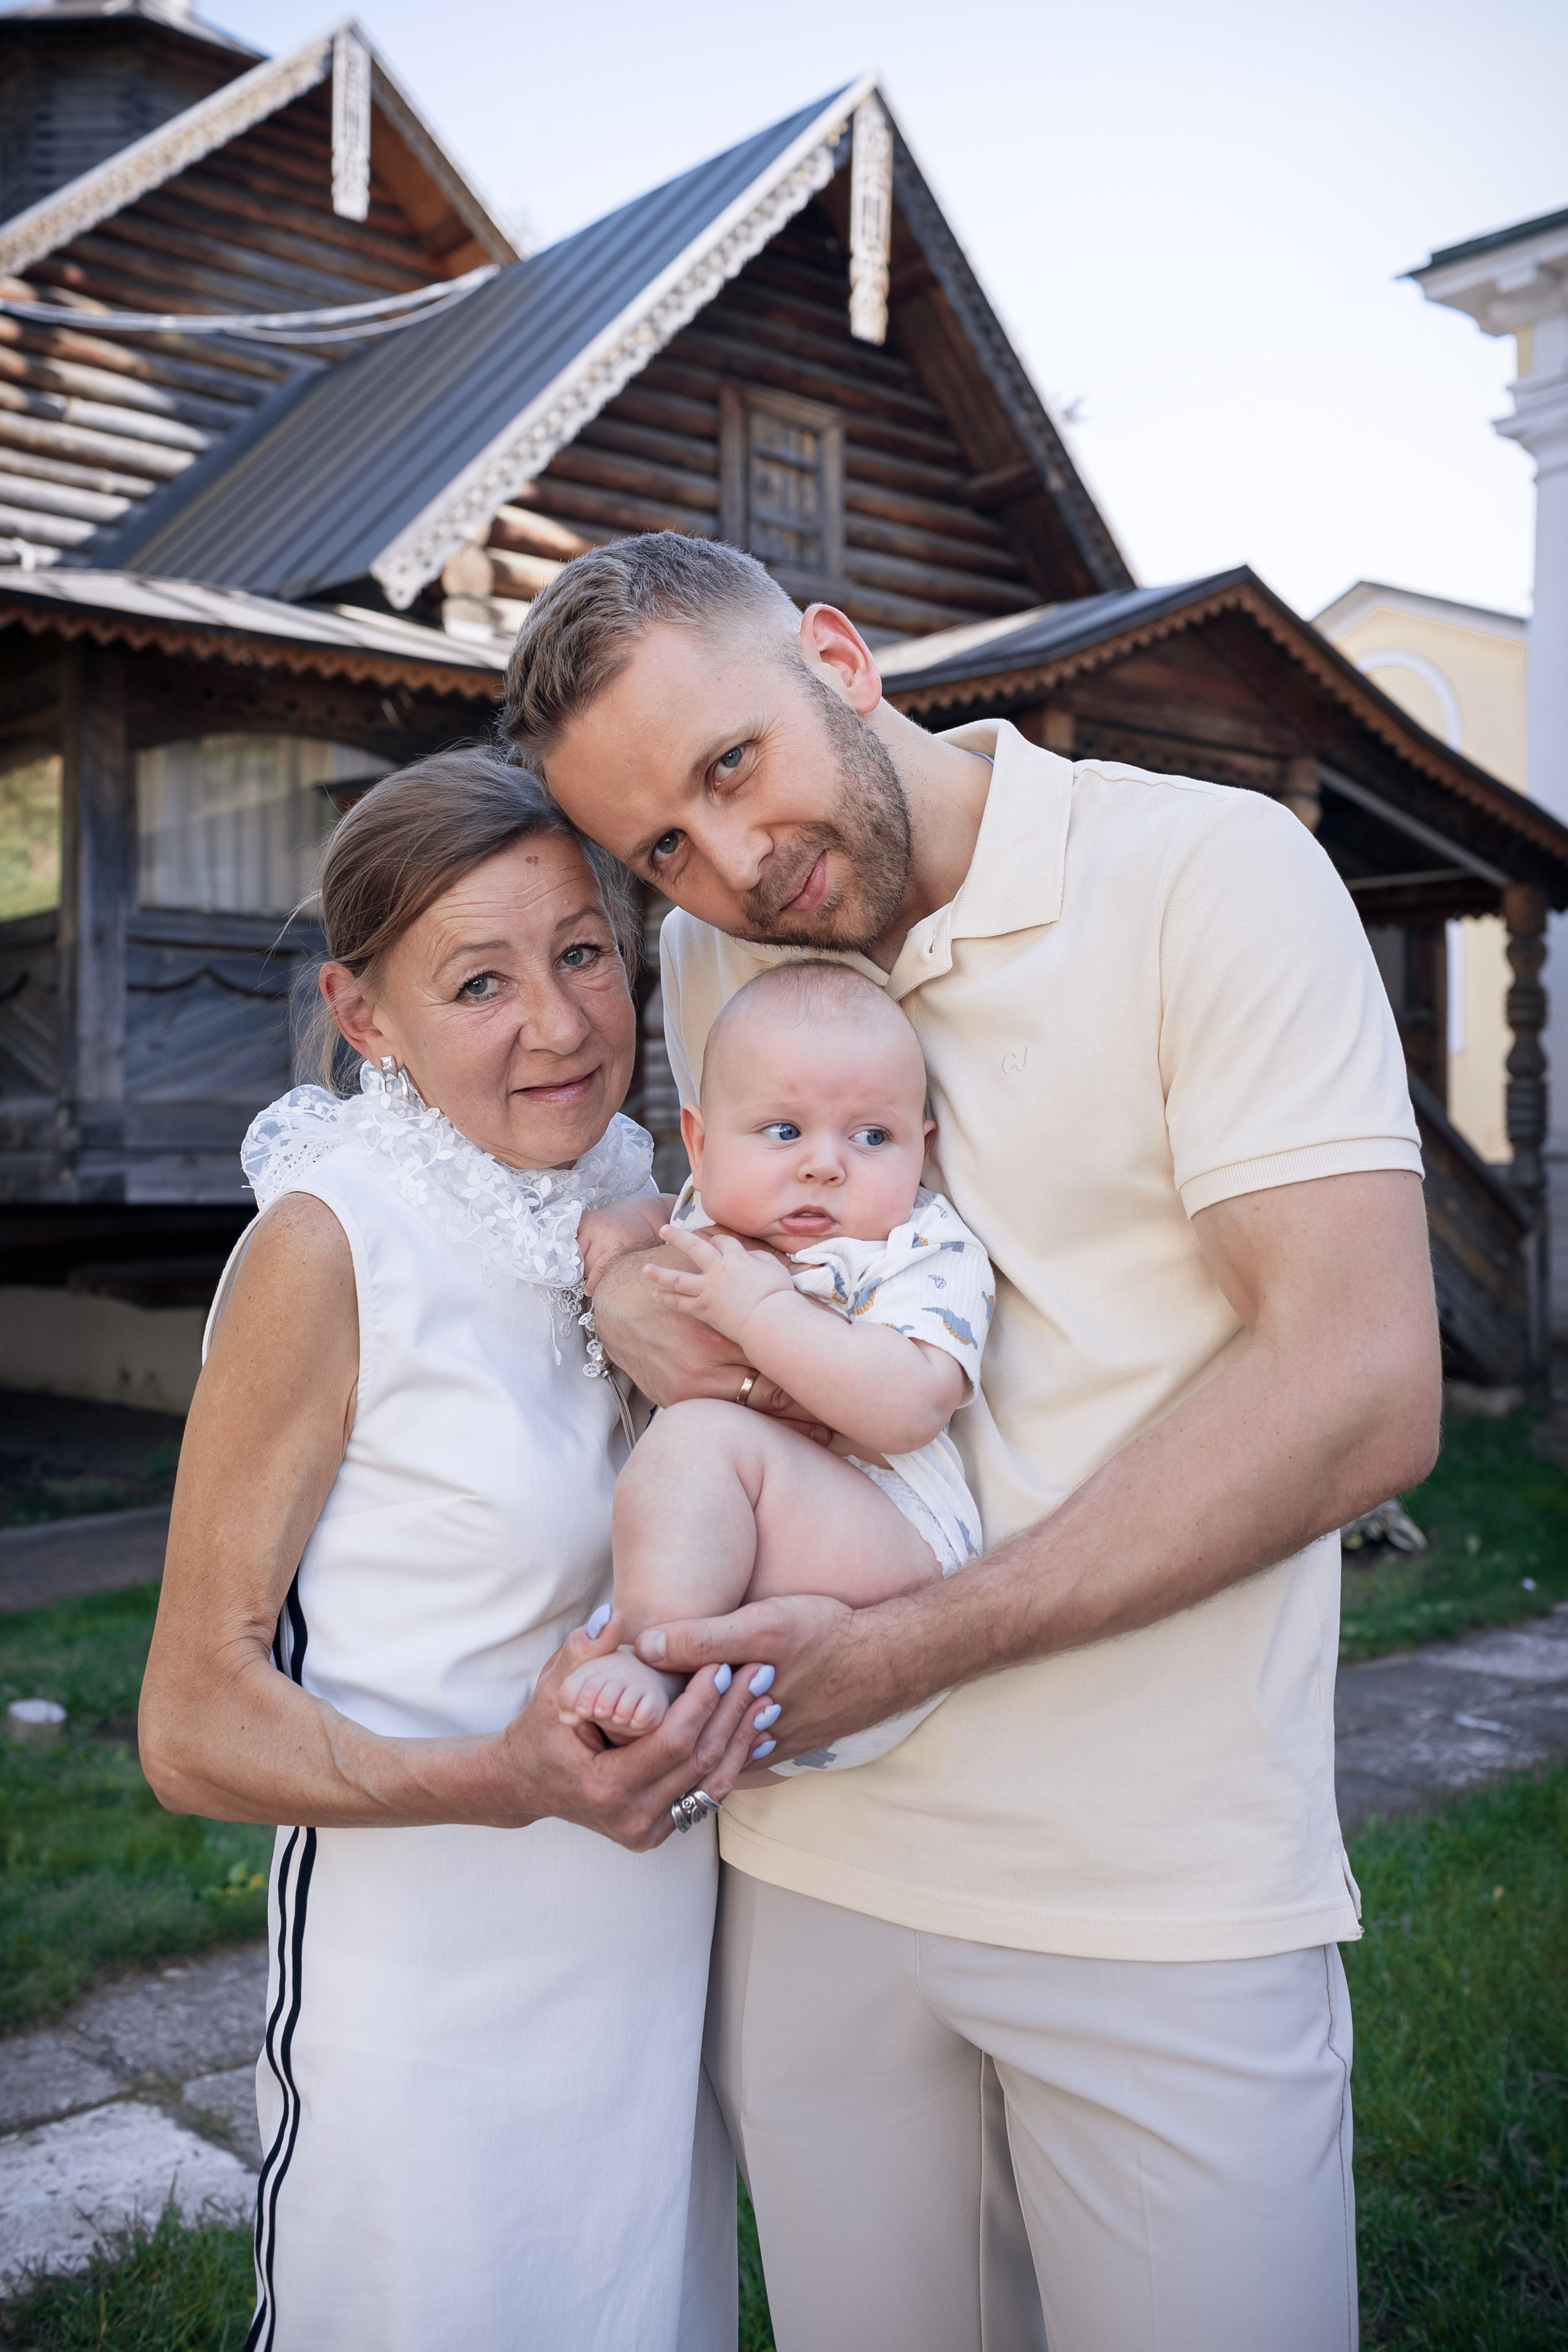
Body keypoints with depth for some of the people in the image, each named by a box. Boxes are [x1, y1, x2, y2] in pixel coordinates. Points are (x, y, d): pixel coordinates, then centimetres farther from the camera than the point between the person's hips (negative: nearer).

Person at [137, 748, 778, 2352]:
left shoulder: (638, 1212, 2)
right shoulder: (331, 1245, -18)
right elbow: (195, 1727, -17)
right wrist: (510, 1778, -32)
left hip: (670, 1970, 6)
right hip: (435, 2020, -6)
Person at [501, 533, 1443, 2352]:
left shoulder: (1214, 872, -11)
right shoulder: (707, 966, 6)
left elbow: (1361, 1395, -18)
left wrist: (899, 1655, -20)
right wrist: (628, 1269, -3)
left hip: (1165, 1903, -4)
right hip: (805, 1853, 5)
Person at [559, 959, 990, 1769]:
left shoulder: (927, 1254, -5)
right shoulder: (710, 1229, 15)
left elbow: (908, 1408, -24)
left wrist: (757, 1312, -24)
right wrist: (618, 1232, 11)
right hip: (723, 1576, 8)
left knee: (701, 1437, -28)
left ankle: (649, 1664, -27)